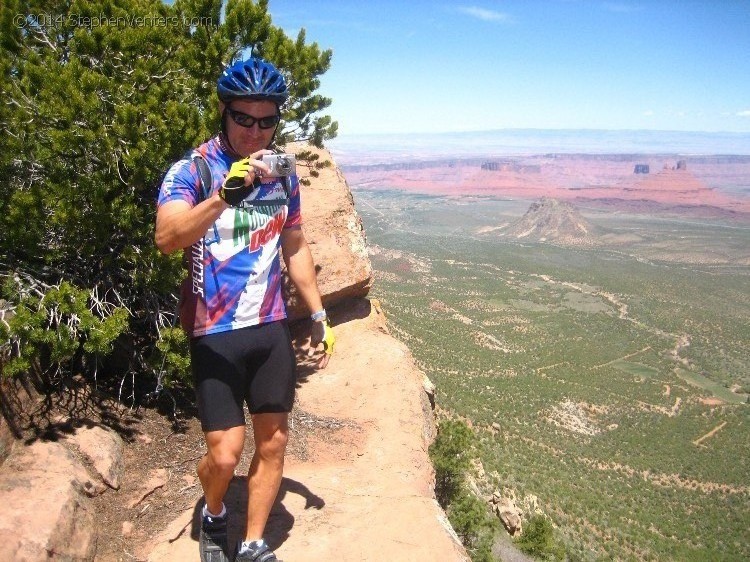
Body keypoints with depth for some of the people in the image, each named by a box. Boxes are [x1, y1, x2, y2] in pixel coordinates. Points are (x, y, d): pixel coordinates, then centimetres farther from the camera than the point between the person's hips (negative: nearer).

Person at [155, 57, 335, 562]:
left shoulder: (283, 175, 5)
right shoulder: (192, 170, -10)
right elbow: (167, 237, -28)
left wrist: (319, 316, 15)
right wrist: (225, 194, -43)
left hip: (272, 328, 5)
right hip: (215, 333, -4)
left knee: (273, 443, 9)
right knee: (225, 454, -6)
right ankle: (214, 515, 29)